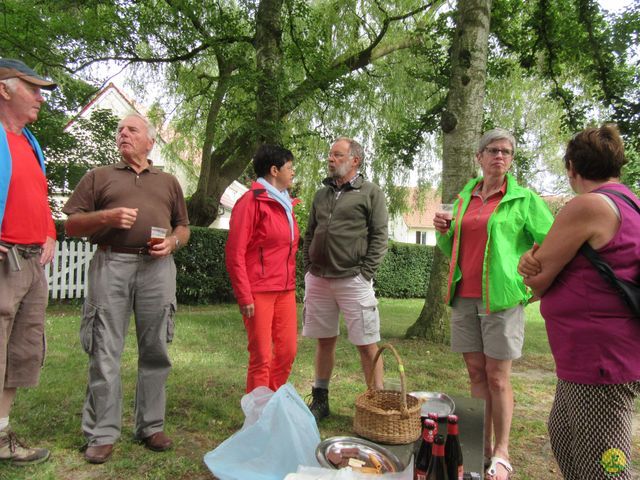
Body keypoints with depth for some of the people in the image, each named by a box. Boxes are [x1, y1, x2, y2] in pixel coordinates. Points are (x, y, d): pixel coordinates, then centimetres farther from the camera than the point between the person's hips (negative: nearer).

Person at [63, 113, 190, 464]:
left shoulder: (168, 182, 20)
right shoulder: (99, 176, 15)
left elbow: (183, 227, 20)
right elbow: (72, 224, 8)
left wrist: (173, 242, -2)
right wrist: (107, 217, -10)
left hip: (157, 268, 2)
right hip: (111, 265, -1)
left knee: (154, 350, 4)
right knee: (105, 352, -1)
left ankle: (151, 426, 16)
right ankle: (102, 434, 8)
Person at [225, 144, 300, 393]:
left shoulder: (285, 203, 15)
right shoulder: (251, 201, -9)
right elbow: (234, 253, -13)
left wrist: (291, 284, 16)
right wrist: (244, 297, -16)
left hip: (285, 290, 8)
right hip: (259, 292, -8)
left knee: (287, 351, 12)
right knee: (262, 357, 0)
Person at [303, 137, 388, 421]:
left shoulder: (371, 193, 1)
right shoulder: (322, 194, 17)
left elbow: (379, 237, -5)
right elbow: (309, 235, 20)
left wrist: (365, 273, -11)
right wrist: (309, 268, 8)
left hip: (353, 280, -5)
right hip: (318, 279, 5)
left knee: (367, 344, -1)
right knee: (325, 341, 14)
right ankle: (320, 401, 27)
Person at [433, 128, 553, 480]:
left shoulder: (524, 200, -1)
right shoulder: (464, 198, 13)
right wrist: (444, 232, 2)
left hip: (501, 298, -4)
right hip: (465, 297, 5)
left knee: (497, 378, 1)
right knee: (476, 373, 10)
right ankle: (482, 447, 23)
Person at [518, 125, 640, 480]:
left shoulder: (588, 205, -17)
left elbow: (537, 281, -14)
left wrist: (535, 266, 7)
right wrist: (534, 261, -8)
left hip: (599, 361, -10)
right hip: (589, 357, 10)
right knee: (563, 437, 24)